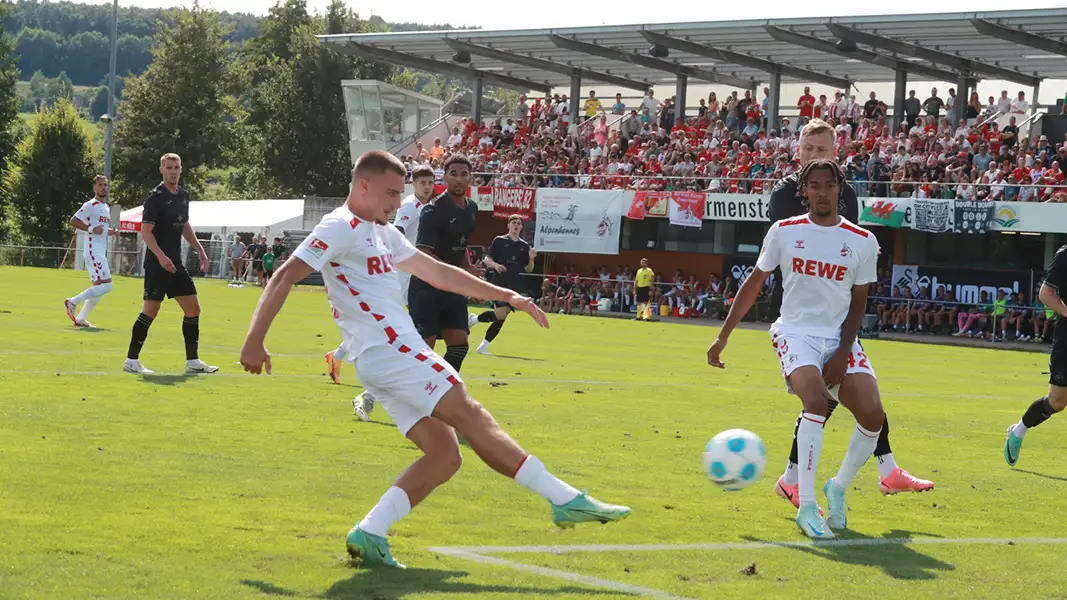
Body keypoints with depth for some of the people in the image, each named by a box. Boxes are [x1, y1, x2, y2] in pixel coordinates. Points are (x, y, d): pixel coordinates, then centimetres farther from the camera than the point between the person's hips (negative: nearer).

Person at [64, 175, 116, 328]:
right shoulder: (90, 205, -8)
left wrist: (109, 231, 11)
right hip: (93, 252, -10)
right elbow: (73, 220, -13)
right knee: (105, 286, -17)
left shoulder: (106, 207, 20)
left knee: (98, 288, 11)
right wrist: (91, 229, -21)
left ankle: (81, 318, 17)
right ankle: (72, 302, -7)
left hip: (101, 253, 10)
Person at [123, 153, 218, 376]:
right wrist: (161, 256, -27)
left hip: (176, 264, 8)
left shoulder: (183, 195, 12)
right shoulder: (155, 197, -11)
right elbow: (146, 231, -17)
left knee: (193, 309, 7)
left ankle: (193, 361, 13)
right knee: (150, 311, -9)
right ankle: (131, 361, -1)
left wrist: (199, 249, 20)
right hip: (157, 264, -8)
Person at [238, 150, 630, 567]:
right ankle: (567, 500, -20)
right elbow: (285, 277, -13)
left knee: (445, 454, -1)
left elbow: (439, 273, 30)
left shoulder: (383, 234, 24)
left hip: (400, 350, 10)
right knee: (471, 416, -15)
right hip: (387, 349, -10)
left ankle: (369, 534, -8)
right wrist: (255, 341, -20)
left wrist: (507, 296, 27)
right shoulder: (342, 228, -6)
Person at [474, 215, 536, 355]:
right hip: (499, 282, -5)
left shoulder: (524, 246, 12)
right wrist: (495, 264, -22)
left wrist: (531, 259, -5)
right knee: (500, 315, -19)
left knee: (500, 318, 2)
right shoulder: (499, 241, 2)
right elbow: (486, 259, -2)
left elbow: (528, 269, 15)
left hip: (514, 286, 5)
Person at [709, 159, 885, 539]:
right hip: (796, 333, -2)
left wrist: (842, 353, -5)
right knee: (816, 400, -30)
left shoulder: (862, 241, 2)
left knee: (872, 415, -15)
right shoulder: (784, 232, 1)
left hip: (839, 337, 2)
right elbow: (753, 284, 10)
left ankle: (838, 488, 13)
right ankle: (806, 507, -28)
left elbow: (858, 301, 7)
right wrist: (723, 337, 8)